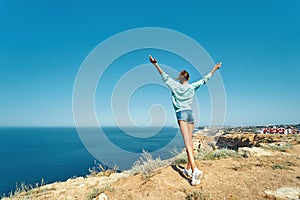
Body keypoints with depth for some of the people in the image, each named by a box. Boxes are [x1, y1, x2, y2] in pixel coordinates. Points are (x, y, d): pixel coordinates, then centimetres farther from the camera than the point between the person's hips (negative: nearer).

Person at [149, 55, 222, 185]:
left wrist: (155, 64, -4)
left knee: (187, 143, -13)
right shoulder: (192, 87, 13)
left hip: (181, 114, -4)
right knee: (190, 142, 10)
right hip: (190, 114, 5)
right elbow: (204, 79, 22)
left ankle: (195, 170, -23)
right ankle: (188, 168, 17)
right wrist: (214, 69, 34)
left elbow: (165, 77, -2)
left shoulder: (175, 86, 4)